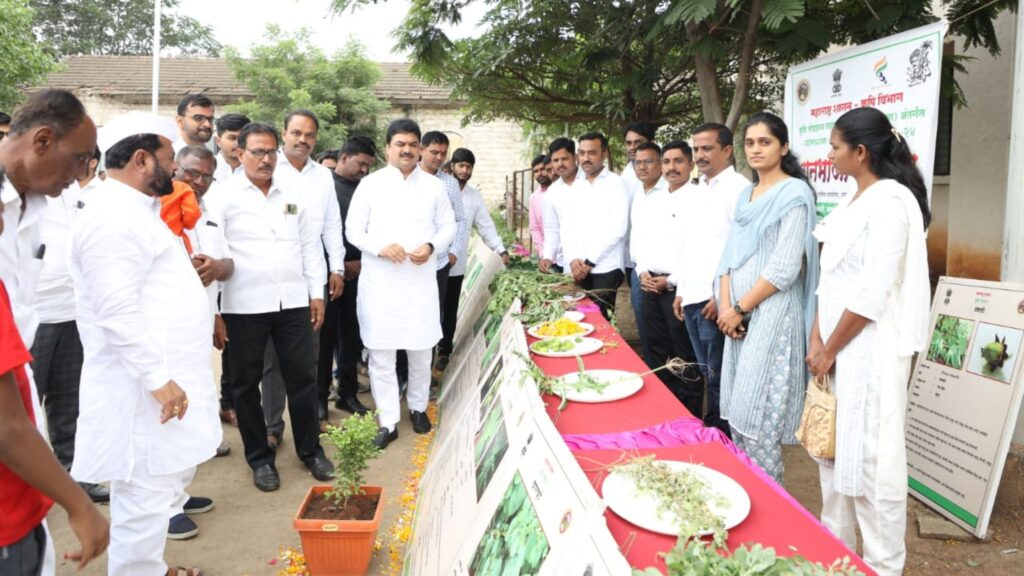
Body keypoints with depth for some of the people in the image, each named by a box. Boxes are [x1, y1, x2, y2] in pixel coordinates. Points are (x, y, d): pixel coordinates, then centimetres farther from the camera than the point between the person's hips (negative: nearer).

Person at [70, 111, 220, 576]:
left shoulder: (135, 210, 16)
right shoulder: (114, 217, -18)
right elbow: (118, 312, -25)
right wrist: (158, 379, -24)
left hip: (162, 377, 11)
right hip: (143, 389, -11)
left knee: (168, 482, 20)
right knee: (145, 496, -1)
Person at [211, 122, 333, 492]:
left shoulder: (294, 196, 10)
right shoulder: (224, 197, -2)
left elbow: (310, 246, 13)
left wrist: (316, 293, 9)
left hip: (293, 301, 3)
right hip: (245, 305, -3)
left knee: (302, 377, 7)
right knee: (246, 382, 8)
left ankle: (310, 450, 23)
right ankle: (259, 457, 23)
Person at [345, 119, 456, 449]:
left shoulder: (434, 185, 8)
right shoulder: (370, 184, 2)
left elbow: (448, 226, 10)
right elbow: (353, 229, 2)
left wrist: (431, 246, -10)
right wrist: (379, 247, -16)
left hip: (420, 279, 2)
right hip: (379, 280, -1)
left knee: (421, 350, 10)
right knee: (381, 353, 1)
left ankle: (418, 407, 32)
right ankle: (388, 421, 11)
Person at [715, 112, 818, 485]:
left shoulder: (794, 193, -8)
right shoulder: (746, 195, 15)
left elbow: (785, 267, -15)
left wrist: (740, 308, -11)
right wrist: (726, 306, -2)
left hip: (771, 313, -7)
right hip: (738, 315, 8)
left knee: (759, 418, -5)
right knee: (736, 412, 12)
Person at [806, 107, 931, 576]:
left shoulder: (891, 201, -16)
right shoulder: (853, 201, 12)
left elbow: (873, 293, -20)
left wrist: (830, 350, -12)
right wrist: (817, 342, 4)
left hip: (870, 352, -9)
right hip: (838, 348, 9)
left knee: (871, 458, 0)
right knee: (834, 449, 17)